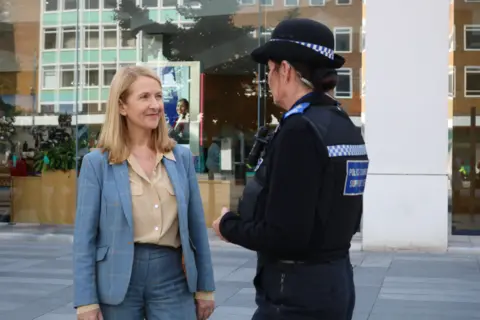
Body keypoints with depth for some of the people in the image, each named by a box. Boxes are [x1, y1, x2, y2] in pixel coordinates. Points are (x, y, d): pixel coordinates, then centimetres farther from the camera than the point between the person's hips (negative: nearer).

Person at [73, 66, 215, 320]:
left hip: (173, 278, 2)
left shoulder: (182, 156, 5)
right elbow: (85, 236, -4)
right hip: (118, 280, -2)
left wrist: (204, 286, 9)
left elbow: (196, 226, 8)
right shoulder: (97, 162, -3)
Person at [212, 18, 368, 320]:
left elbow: (283, 236, -23)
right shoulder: (347, 126, 7)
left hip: (297, 291, -9)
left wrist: (229, 225, -4)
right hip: (335, 281, 9)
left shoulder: (300, 129, -20)